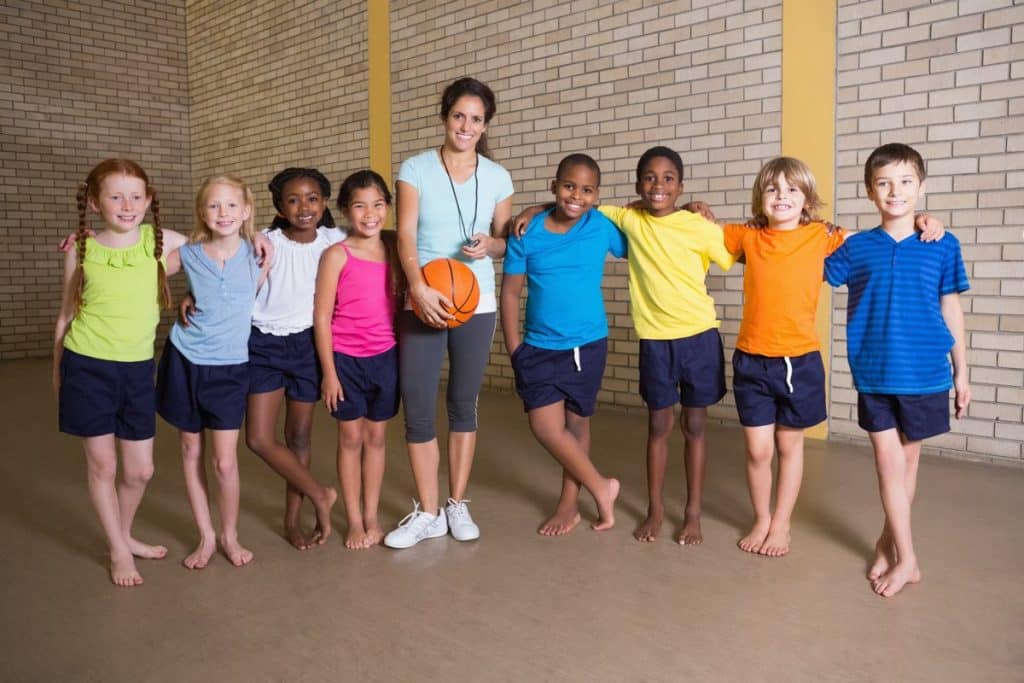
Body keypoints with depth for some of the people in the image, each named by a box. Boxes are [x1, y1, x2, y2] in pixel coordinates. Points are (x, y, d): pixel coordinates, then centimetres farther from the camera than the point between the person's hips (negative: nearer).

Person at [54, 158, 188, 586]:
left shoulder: (159, 241, -3)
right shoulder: (81, 250, -3)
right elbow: (66, 315, 6)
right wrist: (57, 371, 10)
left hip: (138, 369, 1)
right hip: (87, 367, -1)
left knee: (141, 470, 9)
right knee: (102, 464, 7)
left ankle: (125, 535, 37)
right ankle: (118, 551, 26)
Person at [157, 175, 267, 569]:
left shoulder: (259, 254, -4)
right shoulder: (188, 254, -2)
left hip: (229, 368, -1)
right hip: (184, 361, 2)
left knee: (225, 461, -4)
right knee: (192, 452, 9)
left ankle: (229, 535, 19)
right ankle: (206, 536, 24)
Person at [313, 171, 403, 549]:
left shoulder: (395, 248, 2)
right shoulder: (337, 255, -8)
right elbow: (321, 316, -7)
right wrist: (329, 372, -9)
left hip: (385, 357, 3)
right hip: (346, 359, -3)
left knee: (377, 437, 11)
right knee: (351, 438, 7)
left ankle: (372, 518, 25)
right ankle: (354, 521, 20)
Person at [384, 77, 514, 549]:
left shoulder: (497, 177, 6)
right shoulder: (415, 169, -1)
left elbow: (505, 242, 11)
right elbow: (405, 236, -8)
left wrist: (488, 245, -13)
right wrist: (418, 288, -24)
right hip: (422, 302, -1)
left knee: (464, 404, 9)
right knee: (417, 410, -3)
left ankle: (457, 504, 23)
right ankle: (427, 513, 11)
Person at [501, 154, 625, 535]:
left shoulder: (602, 227, -7)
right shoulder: (527, 234, -7)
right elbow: (511, 292, -2)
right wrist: (514, 350, -5)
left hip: (588, 345, 0)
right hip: (538, 348, 0)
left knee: (577, 424, 11)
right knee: (546, 426, -7)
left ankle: (570, 504, 30)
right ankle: (601, 488, 16)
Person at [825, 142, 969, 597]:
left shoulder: (942, 246, -1)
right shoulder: (855, 248, 0)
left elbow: (951, 310, 4)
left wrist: (961, 373, 7)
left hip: (925, 375, 0)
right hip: (874, 374, 0)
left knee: (908, 459, 12)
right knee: (889, 461, 4)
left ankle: (889, 539, 31)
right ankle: (906, 558, 15)